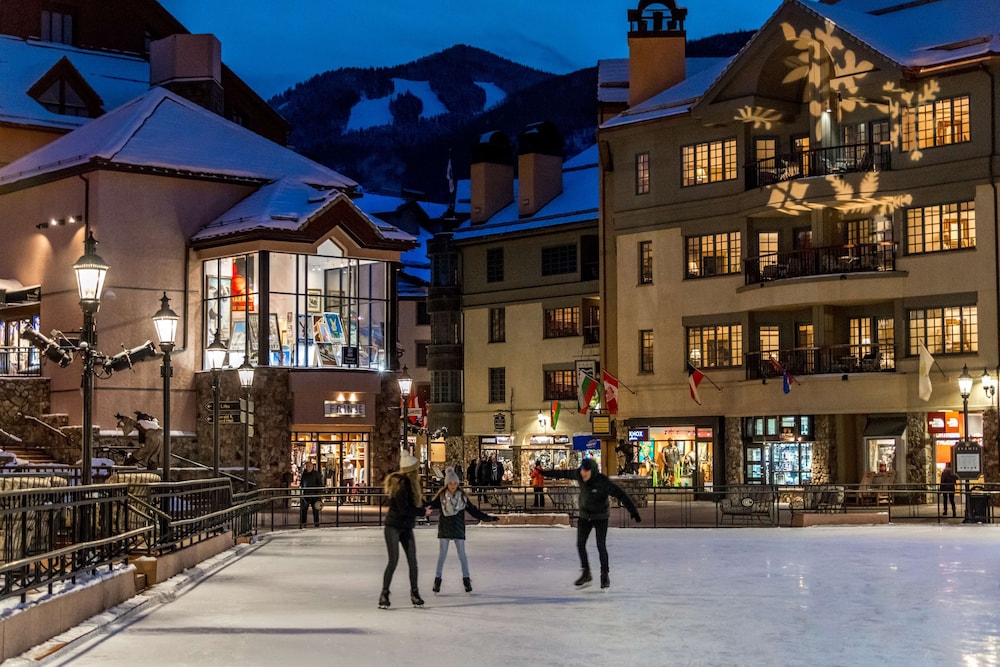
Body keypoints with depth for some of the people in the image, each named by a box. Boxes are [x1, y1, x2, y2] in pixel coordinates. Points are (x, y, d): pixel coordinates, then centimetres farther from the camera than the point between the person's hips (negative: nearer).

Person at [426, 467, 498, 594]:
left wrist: (487, 517, 2)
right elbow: (432, 505, -8)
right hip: (444, 529, -1)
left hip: (458, 529, 1)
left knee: (462, 555, 4)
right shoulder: (441, 495, -4)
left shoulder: (462, 496, 0)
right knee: (441, 555, 5)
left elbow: (473, 510, 5)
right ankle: (437, 579, 13)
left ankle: (466, 579, 14)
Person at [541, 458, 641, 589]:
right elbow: (564, 474, 8)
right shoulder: (579, 475, -12)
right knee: (580, 544, 2)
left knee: (601, 546, -8)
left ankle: (605, 575, 8)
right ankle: (586, 574, 15)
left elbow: (620, 494, -29)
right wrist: (546, 473, 21)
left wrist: (633, 511, -33)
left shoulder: (602, 482, -28)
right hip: (584, 515, 5)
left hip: (600, 517, -5)